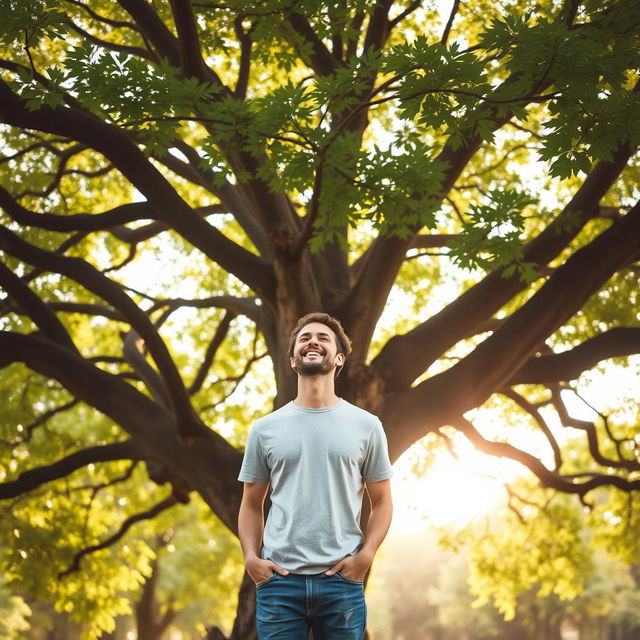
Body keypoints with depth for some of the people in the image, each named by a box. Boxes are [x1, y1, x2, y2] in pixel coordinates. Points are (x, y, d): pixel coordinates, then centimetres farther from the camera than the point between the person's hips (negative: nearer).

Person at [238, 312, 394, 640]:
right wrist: (250, 556, -3)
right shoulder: (265, 429, 8)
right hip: (278, 579, 1)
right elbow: (252, 504, 13)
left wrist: (366, 554, -7)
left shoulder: (366, 426, 6)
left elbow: (381, 501, 8)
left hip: (342, 581, 0)